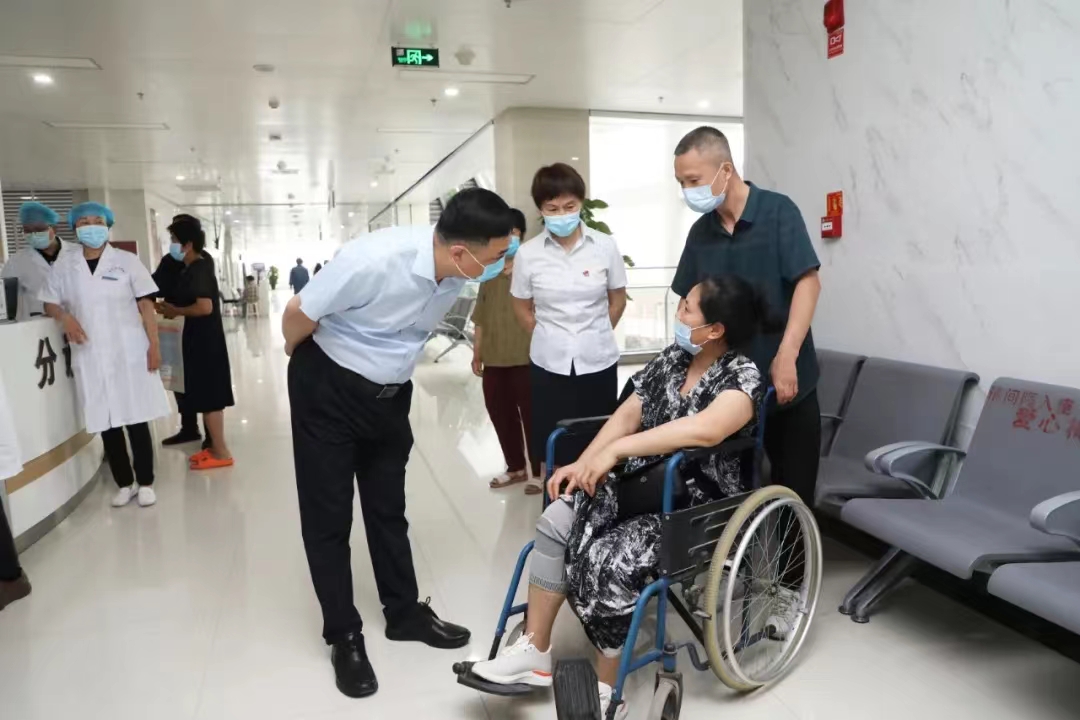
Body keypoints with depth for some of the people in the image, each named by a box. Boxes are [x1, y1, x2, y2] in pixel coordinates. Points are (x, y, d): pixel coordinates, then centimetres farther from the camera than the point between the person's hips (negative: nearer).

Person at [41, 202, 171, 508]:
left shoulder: (127, 261, 1)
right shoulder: (63, 267, 7)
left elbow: (145, 305, -1)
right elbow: (50, 304, 15)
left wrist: (154, 345, -7)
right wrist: (64, 317, -7)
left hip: (129, 353, -2)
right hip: (90, 357, 2)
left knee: (136, 420, 1)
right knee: (106, 424, 6)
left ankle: (146, 483, 13)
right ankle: (124, 483, 20)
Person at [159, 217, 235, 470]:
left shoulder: (198, 270, -17)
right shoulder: (196, 268, 13)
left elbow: (205, 307, -27)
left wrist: (176, 311, -13)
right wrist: (175, 309, 8)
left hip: (205, 342, -10)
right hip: (201, 340, 10)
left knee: (208, 399, -4)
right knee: (209, 397, 14)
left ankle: (221, 452, 3)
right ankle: (215, 447, 22)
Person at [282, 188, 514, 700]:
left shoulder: (460, 271, -15)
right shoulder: (373, 261, -34)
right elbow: (299, 314, -19)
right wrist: (301, 360, 0)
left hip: (390, 393, 5)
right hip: (328, 389, -5)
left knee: (388, 507, 17)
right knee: (328, 515, 5)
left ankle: (405, 613, 33)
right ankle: (344, 634, 21)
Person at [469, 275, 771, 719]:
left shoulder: (742, 378, -14)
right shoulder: (670, 360, 8)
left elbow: (705, 430, -34)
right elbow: (625, 417, 6)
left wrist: (615, 450, -35)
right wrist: (585, 465, -8)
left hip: (696, 507, -7)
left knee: (608, 561, -27)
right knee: (556, 522, -13)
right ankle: (534, 654, -3)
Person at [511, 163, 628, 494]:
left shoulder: (605, 246, -4)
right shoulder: (528, 253, -5)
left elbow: (617, 299, 8)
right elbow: (522, 308, 8)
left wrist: (596, 335, 7)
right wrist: (548, 338, 7)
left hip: (598, 359, 0)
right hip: (549, 362, 0)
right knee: (552, 443, 6)